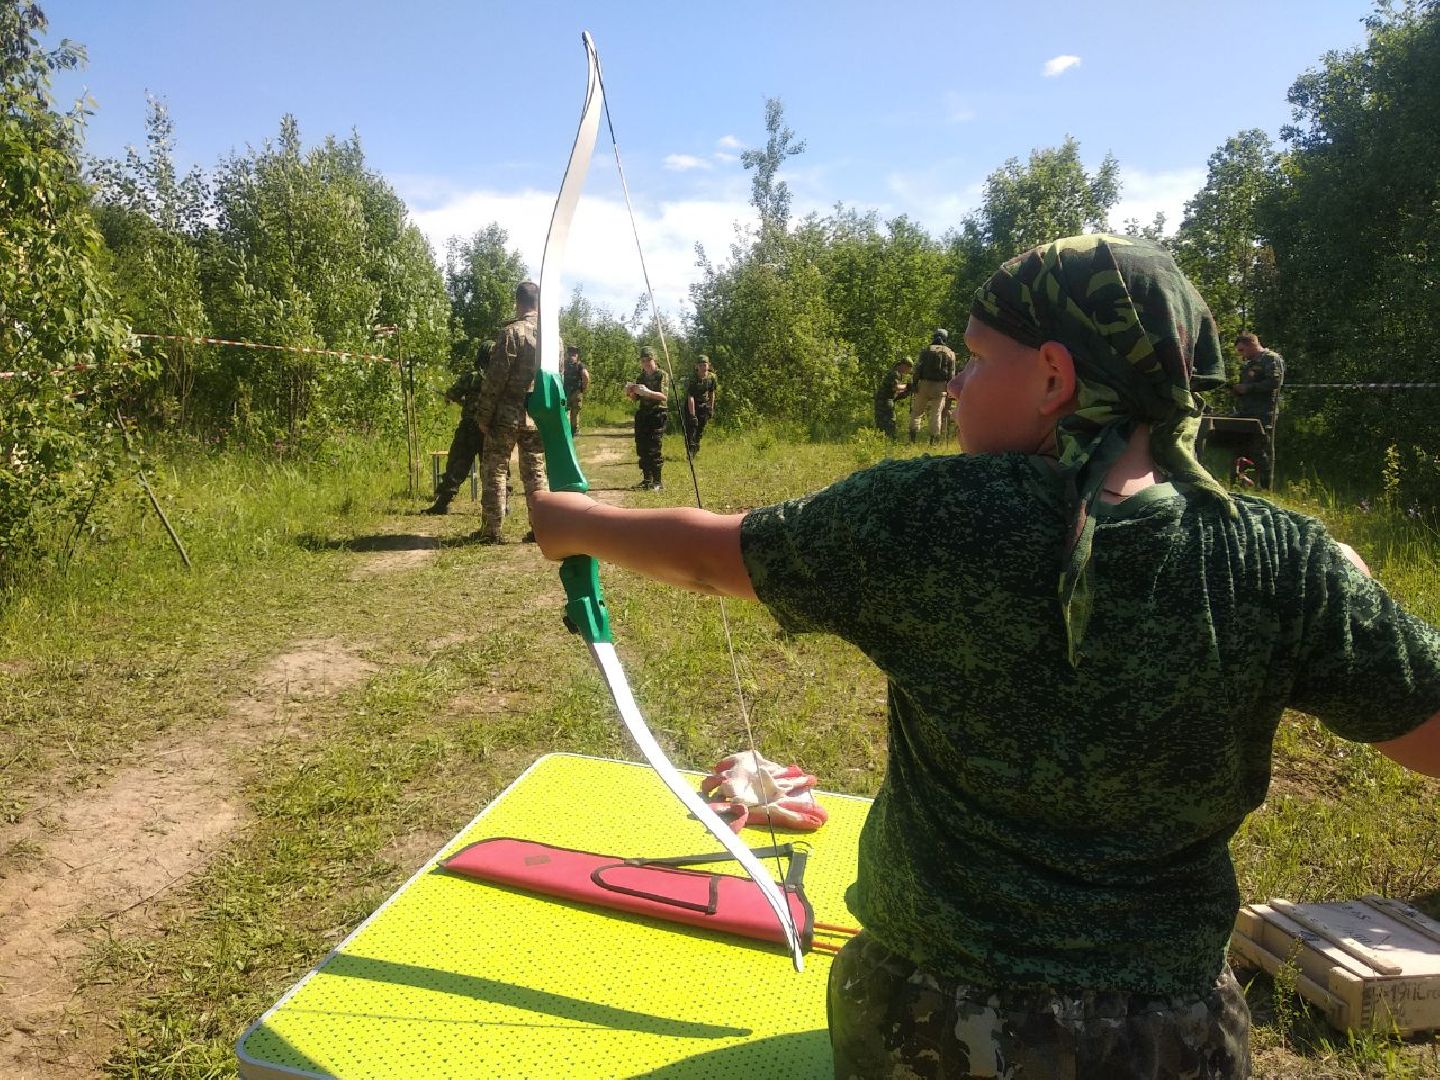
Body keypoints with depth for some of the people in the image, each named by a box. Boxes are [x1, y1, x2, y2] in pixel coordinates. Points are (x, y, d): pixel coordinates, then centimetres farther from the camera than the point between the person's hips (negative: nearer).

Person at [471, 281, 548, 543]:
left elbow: (496, 377, -13)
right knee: (536, 471, 12)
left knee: (495, 470, 4)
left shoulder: (512, 332, -11)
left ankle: (491, 530, 4)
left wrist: (483, 413, -7)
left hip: (508, 414, -5)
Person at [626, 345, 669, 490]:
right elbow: (636, 398, 19)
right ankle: (646, 479, 15)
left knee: (655, 449, -11)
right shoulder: (640, 377, 16)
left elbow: (664, 396, -15)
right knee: (642, 449, 5)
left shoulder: (662, 376, -2)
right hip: (643, 415, 6)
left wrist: (648, 392, -30)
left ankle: (656, 482, -7)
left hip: (658, 415, -6)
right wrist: (630, 392, -4)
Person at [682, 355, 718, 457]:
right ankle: (690, 451, -6)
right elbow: (690, 398, -27)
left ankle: (695, 449, 24)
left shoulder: (712, 377, -7)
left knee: (700, 430, 9)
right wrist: (692, 415, -31)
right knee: (690, 430, -10)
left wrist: (711, 408, 10)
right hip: (691, 406, -4)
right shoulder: (692, 379, -23)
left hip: (704, 406, 4)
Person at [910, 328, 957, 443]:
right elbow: (951, 374, 5)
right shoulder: (950, 353, 8)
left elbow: (918, 368, -3)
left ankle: (912, 438, -2)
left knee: (916, 412, 7)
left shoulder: (926, 350, 4)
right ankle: (934, 441, 3)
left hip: (924, 385, -1)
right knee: (936, 414, 5)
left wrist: (915, 384, -1)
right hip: (940, 387, 1)